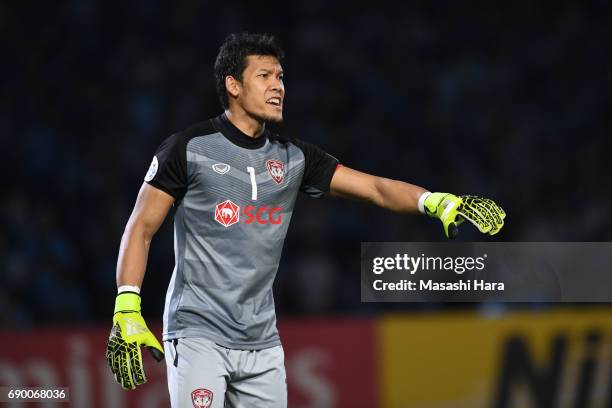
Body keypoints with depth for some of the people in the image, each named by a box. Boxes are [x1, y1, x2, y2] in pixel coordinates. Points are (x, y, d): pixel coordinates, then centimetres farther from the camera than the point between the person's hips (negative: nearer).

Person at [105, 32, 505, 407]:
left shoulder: (293, 157, 9)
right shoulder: (189, 148, -4)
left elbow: (376, 188, 3)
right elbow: (142, 227, -3)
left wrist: (437, 202, -15)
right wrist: (127, 311, -13)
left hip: (262, 341, 5)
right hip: (198, 335, -5)